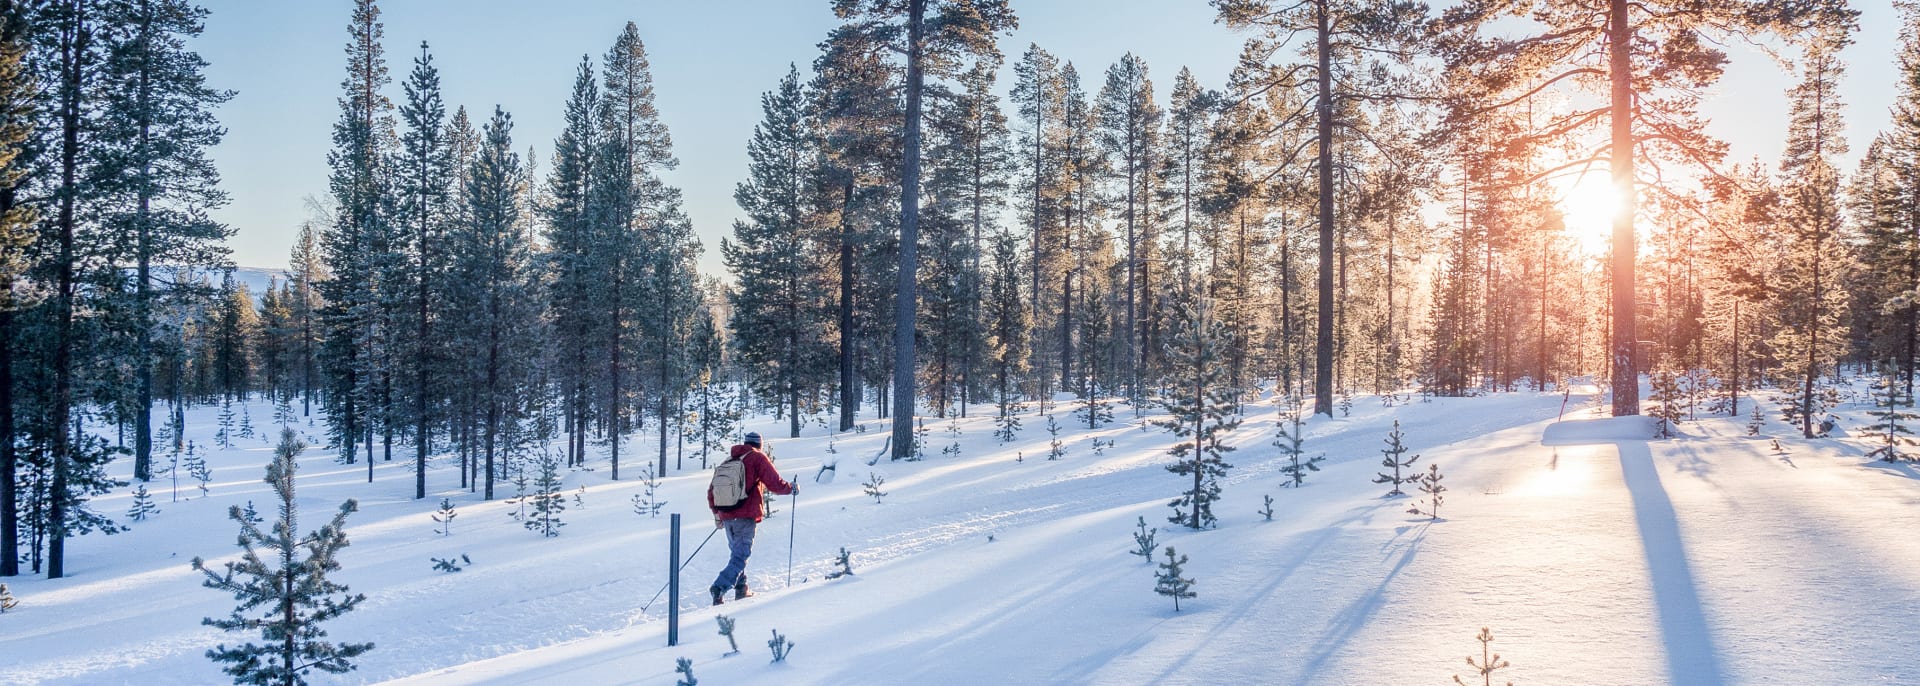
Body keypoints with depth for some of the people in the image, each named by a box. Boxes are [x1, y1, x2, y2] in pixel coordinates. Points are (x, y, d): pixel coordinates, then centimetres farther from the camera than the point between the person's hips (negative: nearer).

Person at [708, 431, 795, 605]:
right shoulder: (758, 457, 0)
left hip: (727, 516, 6)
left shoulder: (729, 460, 16)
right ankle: (720, 587, -23)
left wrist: (716, 513, 27)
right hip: (746, 516, -6)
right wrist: (791, 488, 10)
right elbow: (775, 484, -9)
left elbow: (712, 491, 17)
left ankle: (741, 589, 22)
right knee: (740, 556, -7)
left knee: (737, 552, 21)